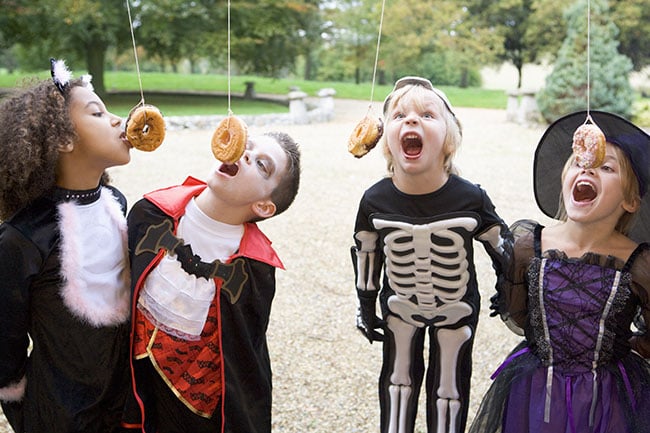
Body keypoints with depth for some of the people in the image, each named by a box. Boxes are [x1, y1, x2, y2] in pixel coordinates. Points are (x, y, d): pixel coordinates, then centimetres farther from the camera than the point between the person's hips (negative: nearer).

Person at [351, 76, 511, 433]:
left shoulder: (470, 198, -24)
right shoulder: (376, 200, -20)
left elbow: (501, 247, -7)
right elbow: (365, 253, -4)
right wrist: (366, 308, 3)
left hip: (457, 307, -1)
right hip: (398, 306, 1)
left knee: (450, 385, 16)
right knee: (398, 377, 21)